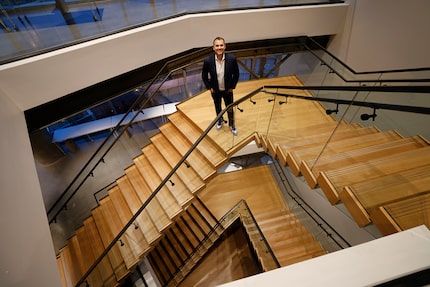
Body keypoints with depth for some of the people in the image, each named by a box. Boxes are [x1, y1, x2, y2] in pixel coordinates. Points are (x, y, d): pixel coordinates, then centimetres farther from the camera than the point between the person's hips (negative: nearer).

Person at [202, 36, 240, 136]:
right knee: (217, 107, 23)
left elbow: (236, 74, -7)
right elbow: (204, 76, -6)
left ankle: (232, 125, 41)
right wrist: (209, 87, -5)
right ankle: (220, 120, 54)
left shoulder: (232, 58, -22)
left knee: (230, 109, 14)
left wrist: (232, 87, -7)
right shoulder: (208, 61, -22)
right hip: (215, 90, 1)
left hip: (228, 90, 0)